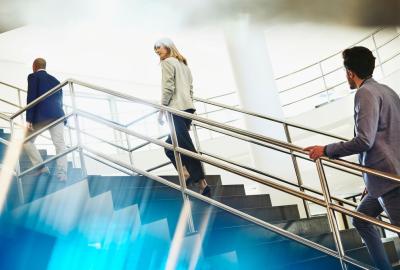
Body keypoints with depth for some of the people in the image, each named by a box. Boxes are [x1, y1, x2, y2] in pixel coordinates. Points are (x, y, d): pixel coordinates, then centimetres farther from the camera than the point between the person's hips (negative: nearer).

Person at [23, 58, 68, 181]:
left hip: (40, 115, -4)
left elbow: (31, 98, -7)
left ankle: (41, 167, 4)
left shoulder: (33, 77, 5)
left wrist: (29, 119, -10)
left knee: (26, 141, 13)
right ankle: (61, 173, -15)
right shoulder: (55, 80, 23)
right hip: (56, 115, 4)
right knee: (60, 145, -2)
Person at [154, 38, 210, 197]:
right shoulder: (183, 63, 24)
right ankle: (186, 174, 5)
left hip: (177, 109, -9)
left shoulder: (167, 62, -2)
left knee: (186, 146, -11)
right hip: (188, 107, 9)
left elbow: (168, 88, -12)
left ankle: (202, 184, -13)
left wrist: (161, 110, -8)